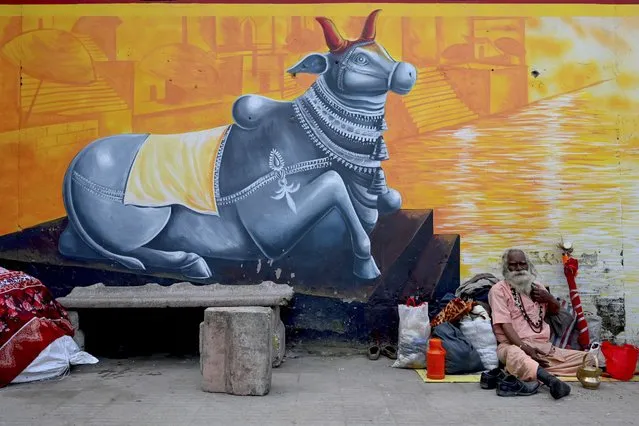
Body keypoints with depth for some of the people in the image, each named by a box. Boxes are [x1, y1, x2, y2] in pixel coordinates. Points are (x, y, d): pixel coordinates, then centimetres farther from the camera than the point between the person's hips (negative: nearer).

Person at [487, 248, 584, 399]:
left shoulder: (536, 287, 21)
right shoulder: (499, 289, 1)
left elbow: (555, 311, 32)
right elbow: (505, 324, -9)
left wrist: (549, 298, 7)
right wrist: (525, 347, -23)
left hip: (544, 347, 7)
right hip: (513, 345, -7)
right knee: (515, 356, -43)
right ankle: (552, 380, -65)